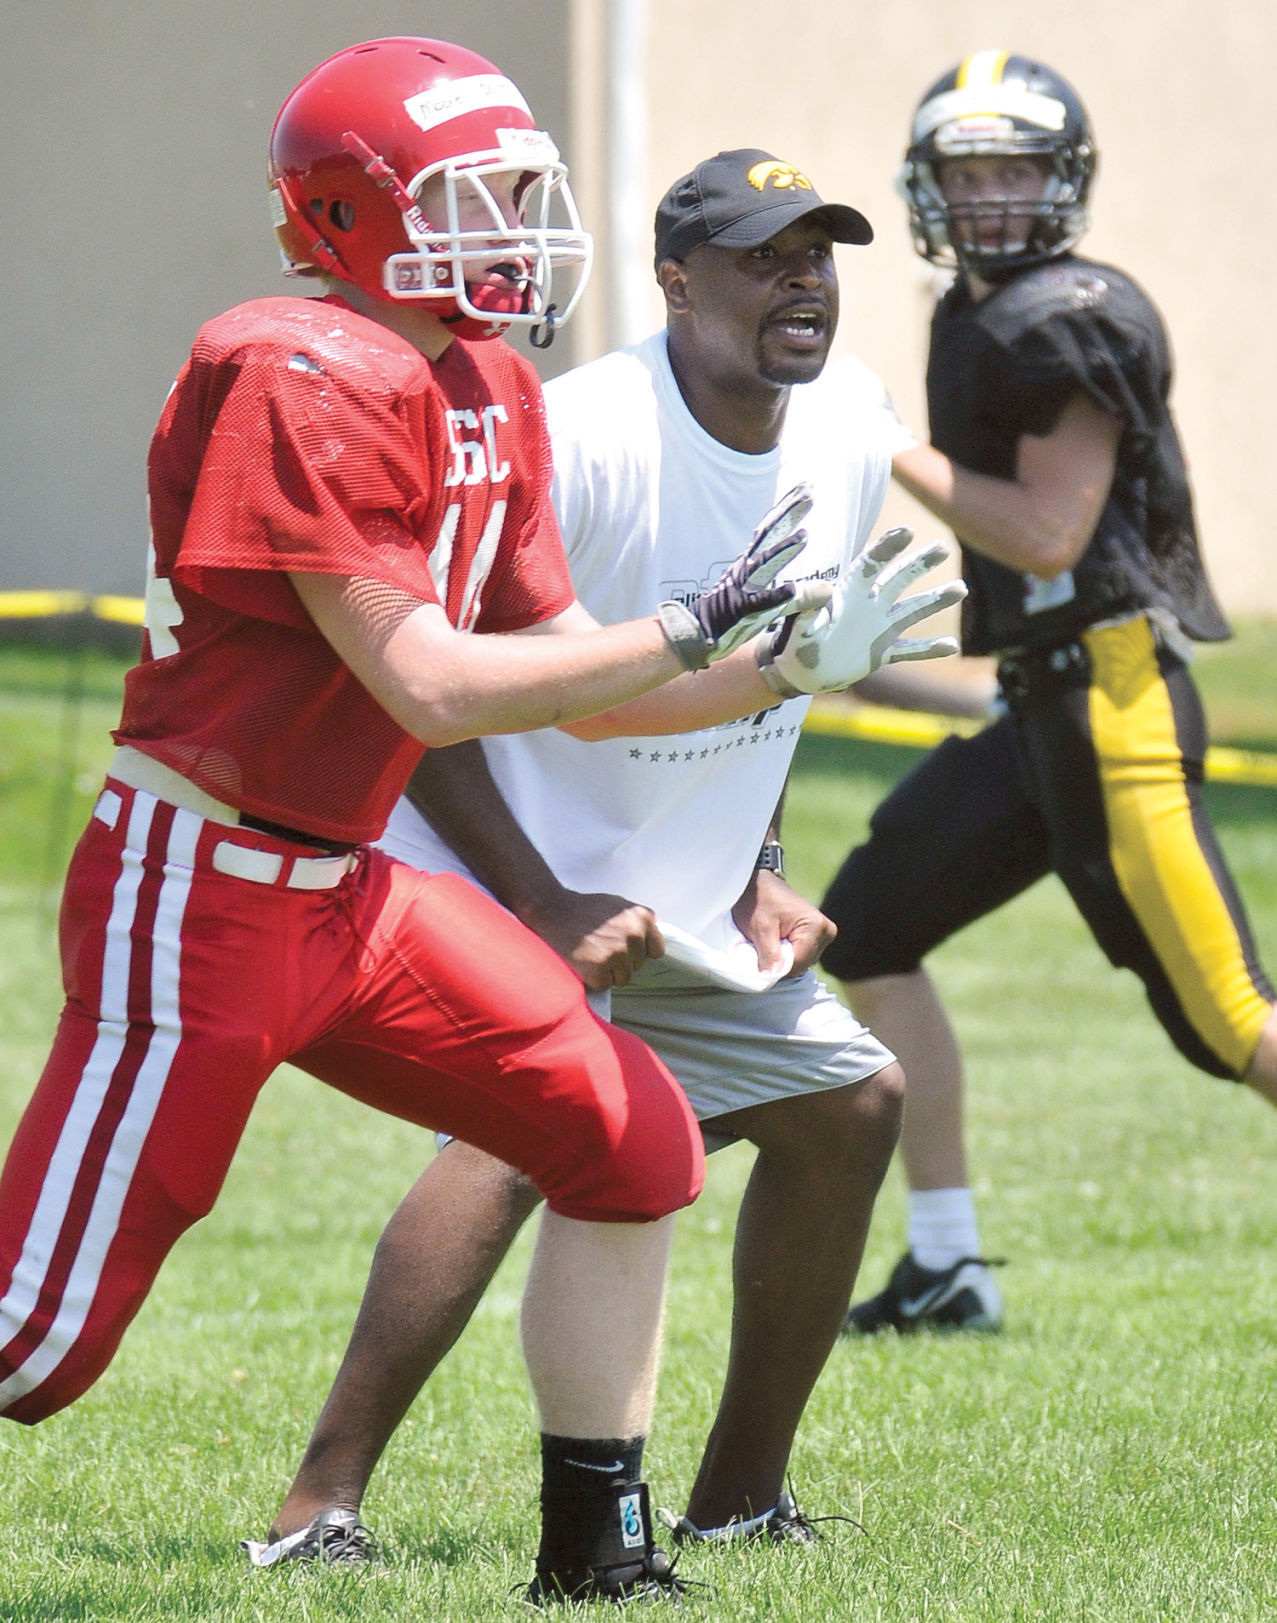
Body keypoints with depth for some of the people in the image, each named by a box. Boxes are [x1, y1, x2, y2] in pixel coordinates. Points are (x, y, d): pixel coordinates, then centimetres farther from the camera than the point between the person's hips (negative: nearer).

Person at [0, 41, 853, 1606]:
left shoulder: (492, 398, 9)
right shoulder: (305, 382, -19)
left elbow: (572, 677, 13)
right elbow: (430, 687, -22)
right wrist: (690, 631, -16)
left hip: (347, 890, 9)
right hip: (199, 891, -9)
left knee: (629, 1136, 4)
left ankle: (594, 1551, 15)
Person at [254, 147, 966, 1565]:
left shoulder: (847, 428, 0)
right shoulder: (579, 438, -25)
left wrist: (756, 871, 6)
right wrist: (542, 911, -25)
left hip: (681, 904, 9)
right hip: (496, 867, -9)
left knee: (847, 1102, 10)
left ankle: (738, 1497, 23)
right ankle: (320, 1506, -30)